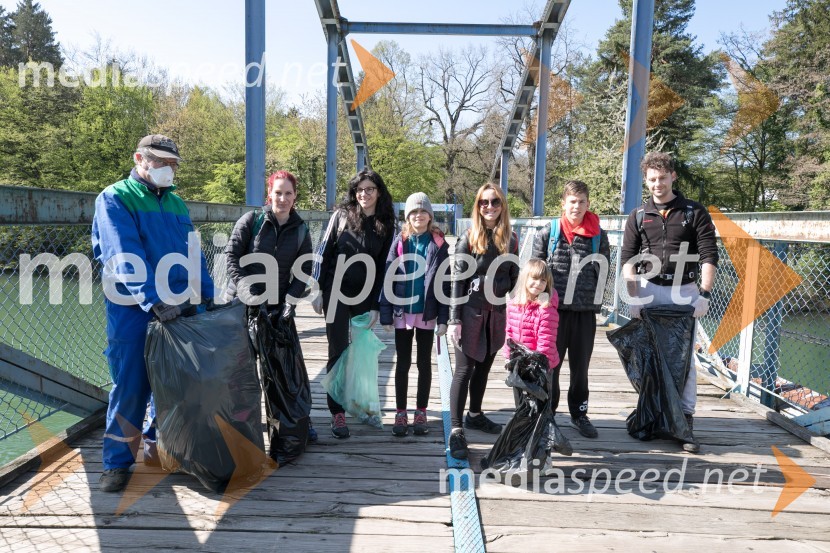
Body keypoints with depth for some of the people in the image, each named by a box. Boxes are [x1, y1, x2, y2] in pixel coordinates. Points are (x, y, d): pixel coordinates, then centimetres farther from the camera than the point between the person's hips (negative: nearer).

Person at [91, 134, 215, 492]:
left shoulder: (176, 203, 15)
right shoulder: (115, 198, -5)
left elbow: (194, 254, 15)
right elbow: (125, 256, -19)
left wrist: (208, 295, 6)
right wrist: (154, 299, -29)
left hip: (178, 307, 6)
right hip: (133, 310, -5)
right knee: (130, 386, 1)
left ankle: (156, 445, 30)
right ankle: (117, 461, 16)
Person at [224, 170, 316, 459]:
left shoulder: (301, 231, 3)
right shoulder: (251, 220, -6)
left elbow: (304, 271, 4)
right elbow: (232, 257, -9)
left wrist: (290, 302, -9)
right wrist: (249, 295, -18)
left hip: (277, 307, 2)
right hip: (241, 303, -2)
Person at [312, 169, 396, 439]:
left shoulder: (386, 225, 3)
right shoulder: (342, 215, 0)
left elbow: (383, 266, 3)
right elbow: (324, 252, 0)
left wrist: (376, 305, 0)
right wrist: (318, 290, -5)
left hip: (365, 296, 2)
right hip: (336, 293, -2)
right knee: (338, 352, -1)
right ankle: (337, 413, 6)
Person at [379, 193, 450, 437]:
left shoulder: (438, 244, -1)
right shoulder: (399, 243, 0)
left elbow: (445, 282, -1)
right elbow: (388, 278, -2)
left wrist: (443, 318, -6)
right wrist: (386, 314, -6)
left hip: (427, 313, 0)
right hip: (402, 312, 0)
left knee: (424, 363, 11)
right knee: (403, 363, 9)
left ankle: (421, 413, 23)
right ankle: (400, 413, 20)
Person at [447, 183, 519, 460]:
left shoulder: (510, 239, 7)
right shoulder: (468, 239, -6)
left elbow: (514, 277, 12)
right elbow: (457, 281, -9)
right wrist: (454, 319, -13)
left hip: (497, 313, 5)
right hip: (471, 311, -5)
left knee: (484, 366, 16)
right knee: (464, 370, -3)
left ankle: (475, 415, 34)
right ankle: (456, 430, 3)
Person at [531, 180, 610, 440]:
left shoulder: (599, 236, 4)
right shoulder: (548, 232, 0)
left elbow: (603, 273, 8)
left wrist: (595, 301, 3)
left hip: (585, 311, 2)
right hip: (553, 309, -1)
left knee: (580, 365, 13)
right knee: (550, 363, 6)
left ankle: (579, 414, 28)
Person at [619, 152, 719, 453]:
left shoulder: (694, 212, 2)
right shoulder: (638, 216, 7)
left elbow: (709, 256, -2)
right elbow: (627, 260, 3)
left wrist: (704, 294, -11)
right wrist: (634, 298, -6)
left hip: (684, 292, -1)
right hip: (649, 291, 2)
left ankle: (686, 420, 8)